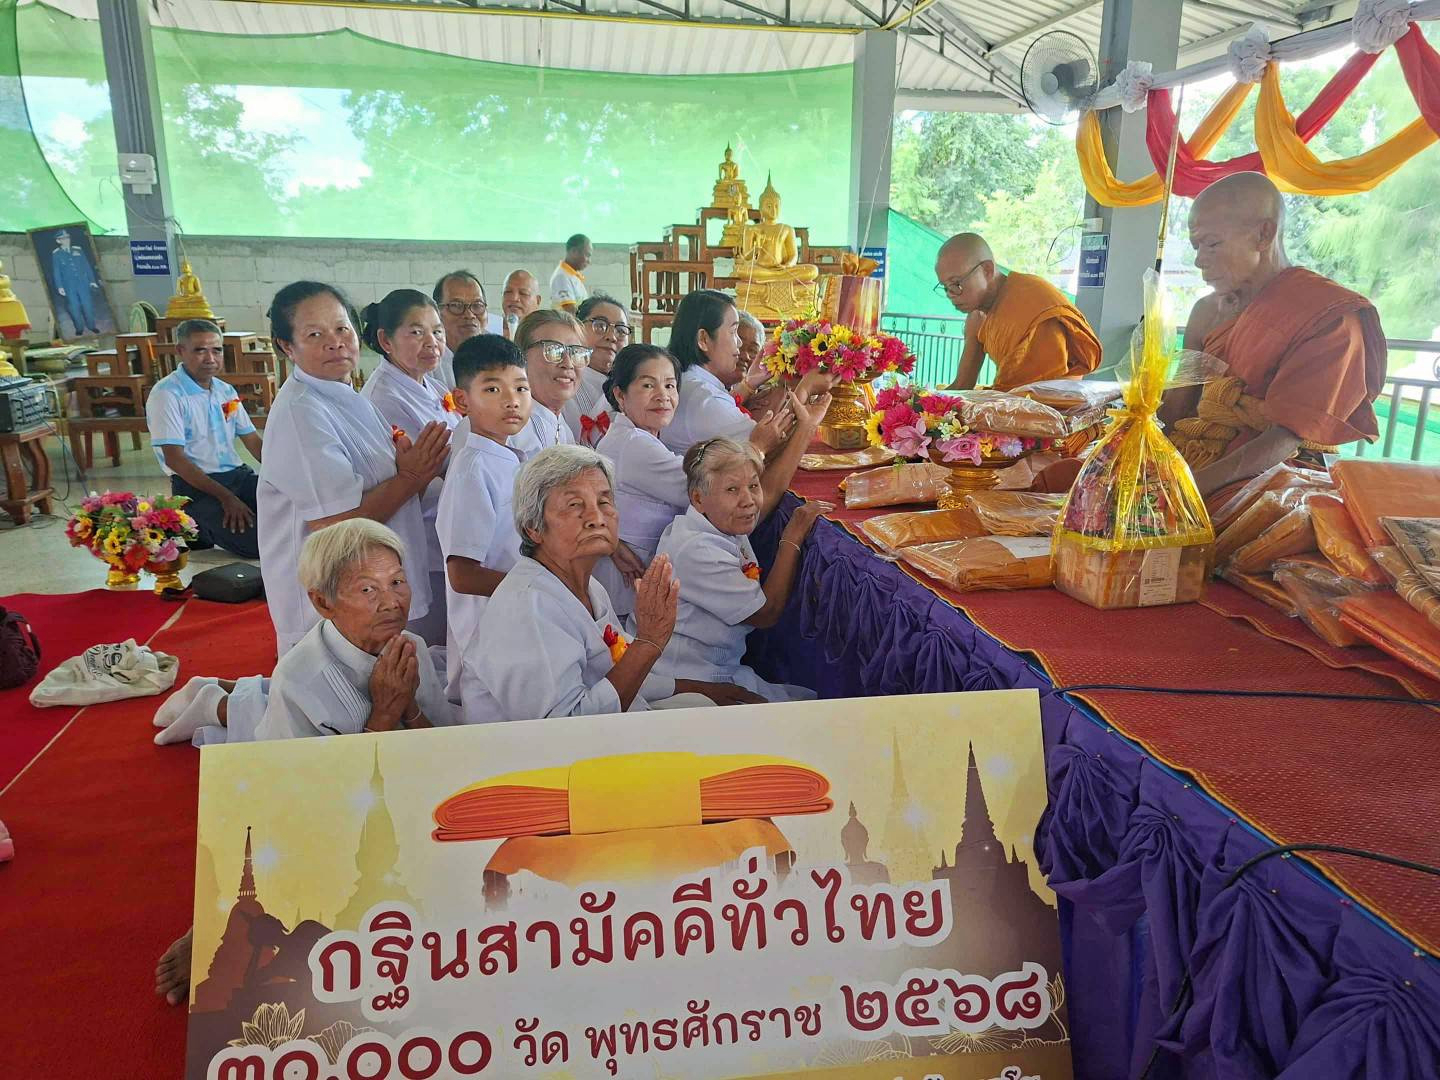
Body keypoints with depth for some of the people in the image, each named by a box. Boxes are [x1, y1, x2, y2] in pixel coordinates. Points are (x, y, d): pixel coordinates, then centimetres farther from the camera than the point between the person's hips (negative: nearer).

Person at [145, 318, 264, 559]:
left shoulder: (226, 391, 13)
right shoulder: (166, 394, -9)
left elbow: (253, 441, 13)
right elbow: (174, 459, -15)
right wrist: (226, 497, -22)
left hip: (238, 475, 7)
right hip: (196, 487, -7)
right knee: (256, 542, -26)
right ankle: (199, 529, 4)